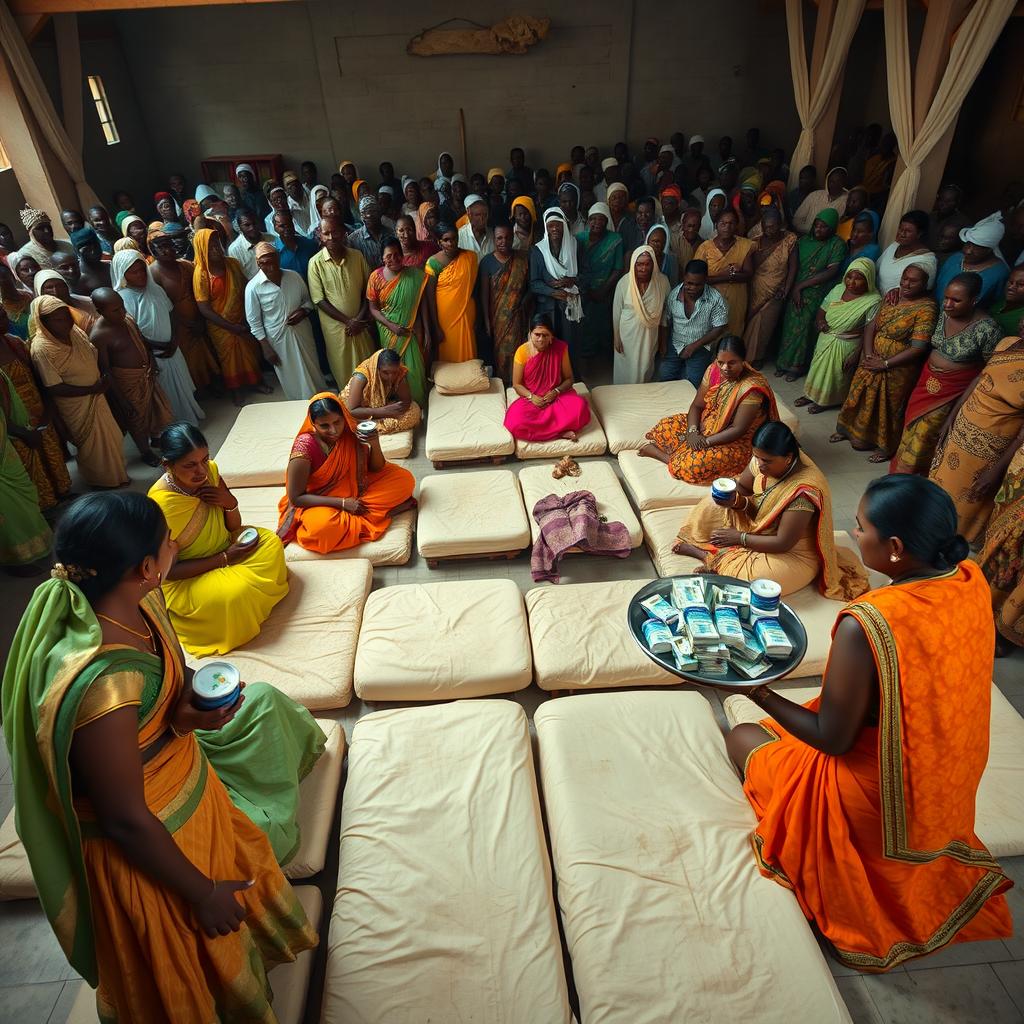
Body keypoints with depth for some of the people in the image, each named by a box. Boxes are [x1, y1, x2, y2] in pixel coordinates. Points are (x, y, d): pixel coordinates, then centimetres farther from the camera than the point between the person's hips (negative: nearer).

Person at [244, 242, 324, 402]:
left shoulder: (294, 276, -4)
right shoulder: (253, 287, -14)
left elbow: (308, 300, 10)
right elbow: (254, 322, -9)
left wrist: (304, 311, -12)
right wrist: (266, 347, -11)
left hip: (303, 334, 3)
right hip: (278, 339, -3)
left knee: (313, 371, 17)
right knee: (292, 379, 9)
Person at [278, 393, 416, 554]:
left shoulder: (350, 432, -12)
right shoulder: (305, 447, -24)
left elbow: (376, 469, -2)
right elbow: (295, 497, -20)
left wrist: (375, 444, -24)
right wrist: (342, 503, -25)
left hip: (355, 490, 5)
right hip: (321, 503, -5)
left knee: (405, 479, -11)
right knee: (322, 527, -40)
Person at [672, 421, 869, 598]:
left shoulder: (803, 490, -34)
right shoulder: (764, 459, -15)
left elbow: (783, 543, -29)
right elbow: (741, 487, 3)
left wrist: (739, 537, -22)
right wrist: (735, 500, -21)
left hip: (792, 553, -7)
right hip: (757, 527, 8)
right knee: (714, 503, -1)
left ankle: (711, 556, -6)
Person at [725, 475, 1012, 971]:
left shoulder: (865, 625, -37)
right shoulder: (971, 581, -14)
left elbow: (832, 739, -25)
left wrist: (757, 691, -18)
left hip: (876, 800, -7)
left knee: (741, 738, 15)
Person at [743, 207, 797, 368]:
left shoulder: (790, 239, -7)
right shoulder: (757, 241, -4)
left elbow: (793, 266, -5)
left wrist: (786, 290, -8)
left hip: (775, 293, -1)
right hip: (755, 290, 1)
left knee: (765, 326, 6)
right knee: (749, 323, 7)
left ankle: (757, 357, 25)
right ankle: (746, 356, 27)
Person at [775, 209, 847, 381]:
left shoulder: (837, 244, -5)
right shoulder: (804, 240, 8)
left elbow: (831, 272, -13)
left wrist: (801, 285, -15)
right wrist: (794, 289, -10)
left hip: (816, 294, -4)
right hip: (796, 291, 4)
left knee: (803, 328, -3)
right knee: (789, 326, 2)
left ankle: (797, 366, 13)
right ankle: (784, 362, 16)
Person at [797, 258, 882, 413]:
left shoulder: (873, 300, -20)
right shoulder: (838, 289, -4)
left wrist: (857, 355, -20)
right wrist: (819, 321, -12)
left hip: (846, 346, -5)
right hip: (825, 340, 5)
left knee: (835, 374, 8)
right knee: (818, 368, 17)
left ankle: (827, 401, 29)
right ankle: (812, 394, 37)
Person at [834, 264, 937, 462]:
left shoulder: (926, 308, -20)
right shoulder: (892, 295, -1)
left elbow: (918, 348, -24)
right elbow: (871, 325, 0)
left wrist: (885, 364, -20)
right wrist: (868, 353, -13)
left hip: (898, 369, -5)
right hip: (872, 360, 6)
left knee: (889, 407, 10)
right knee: (861, 396, 19)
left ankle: (886, 447, 30)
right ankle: (850, 430, 43)